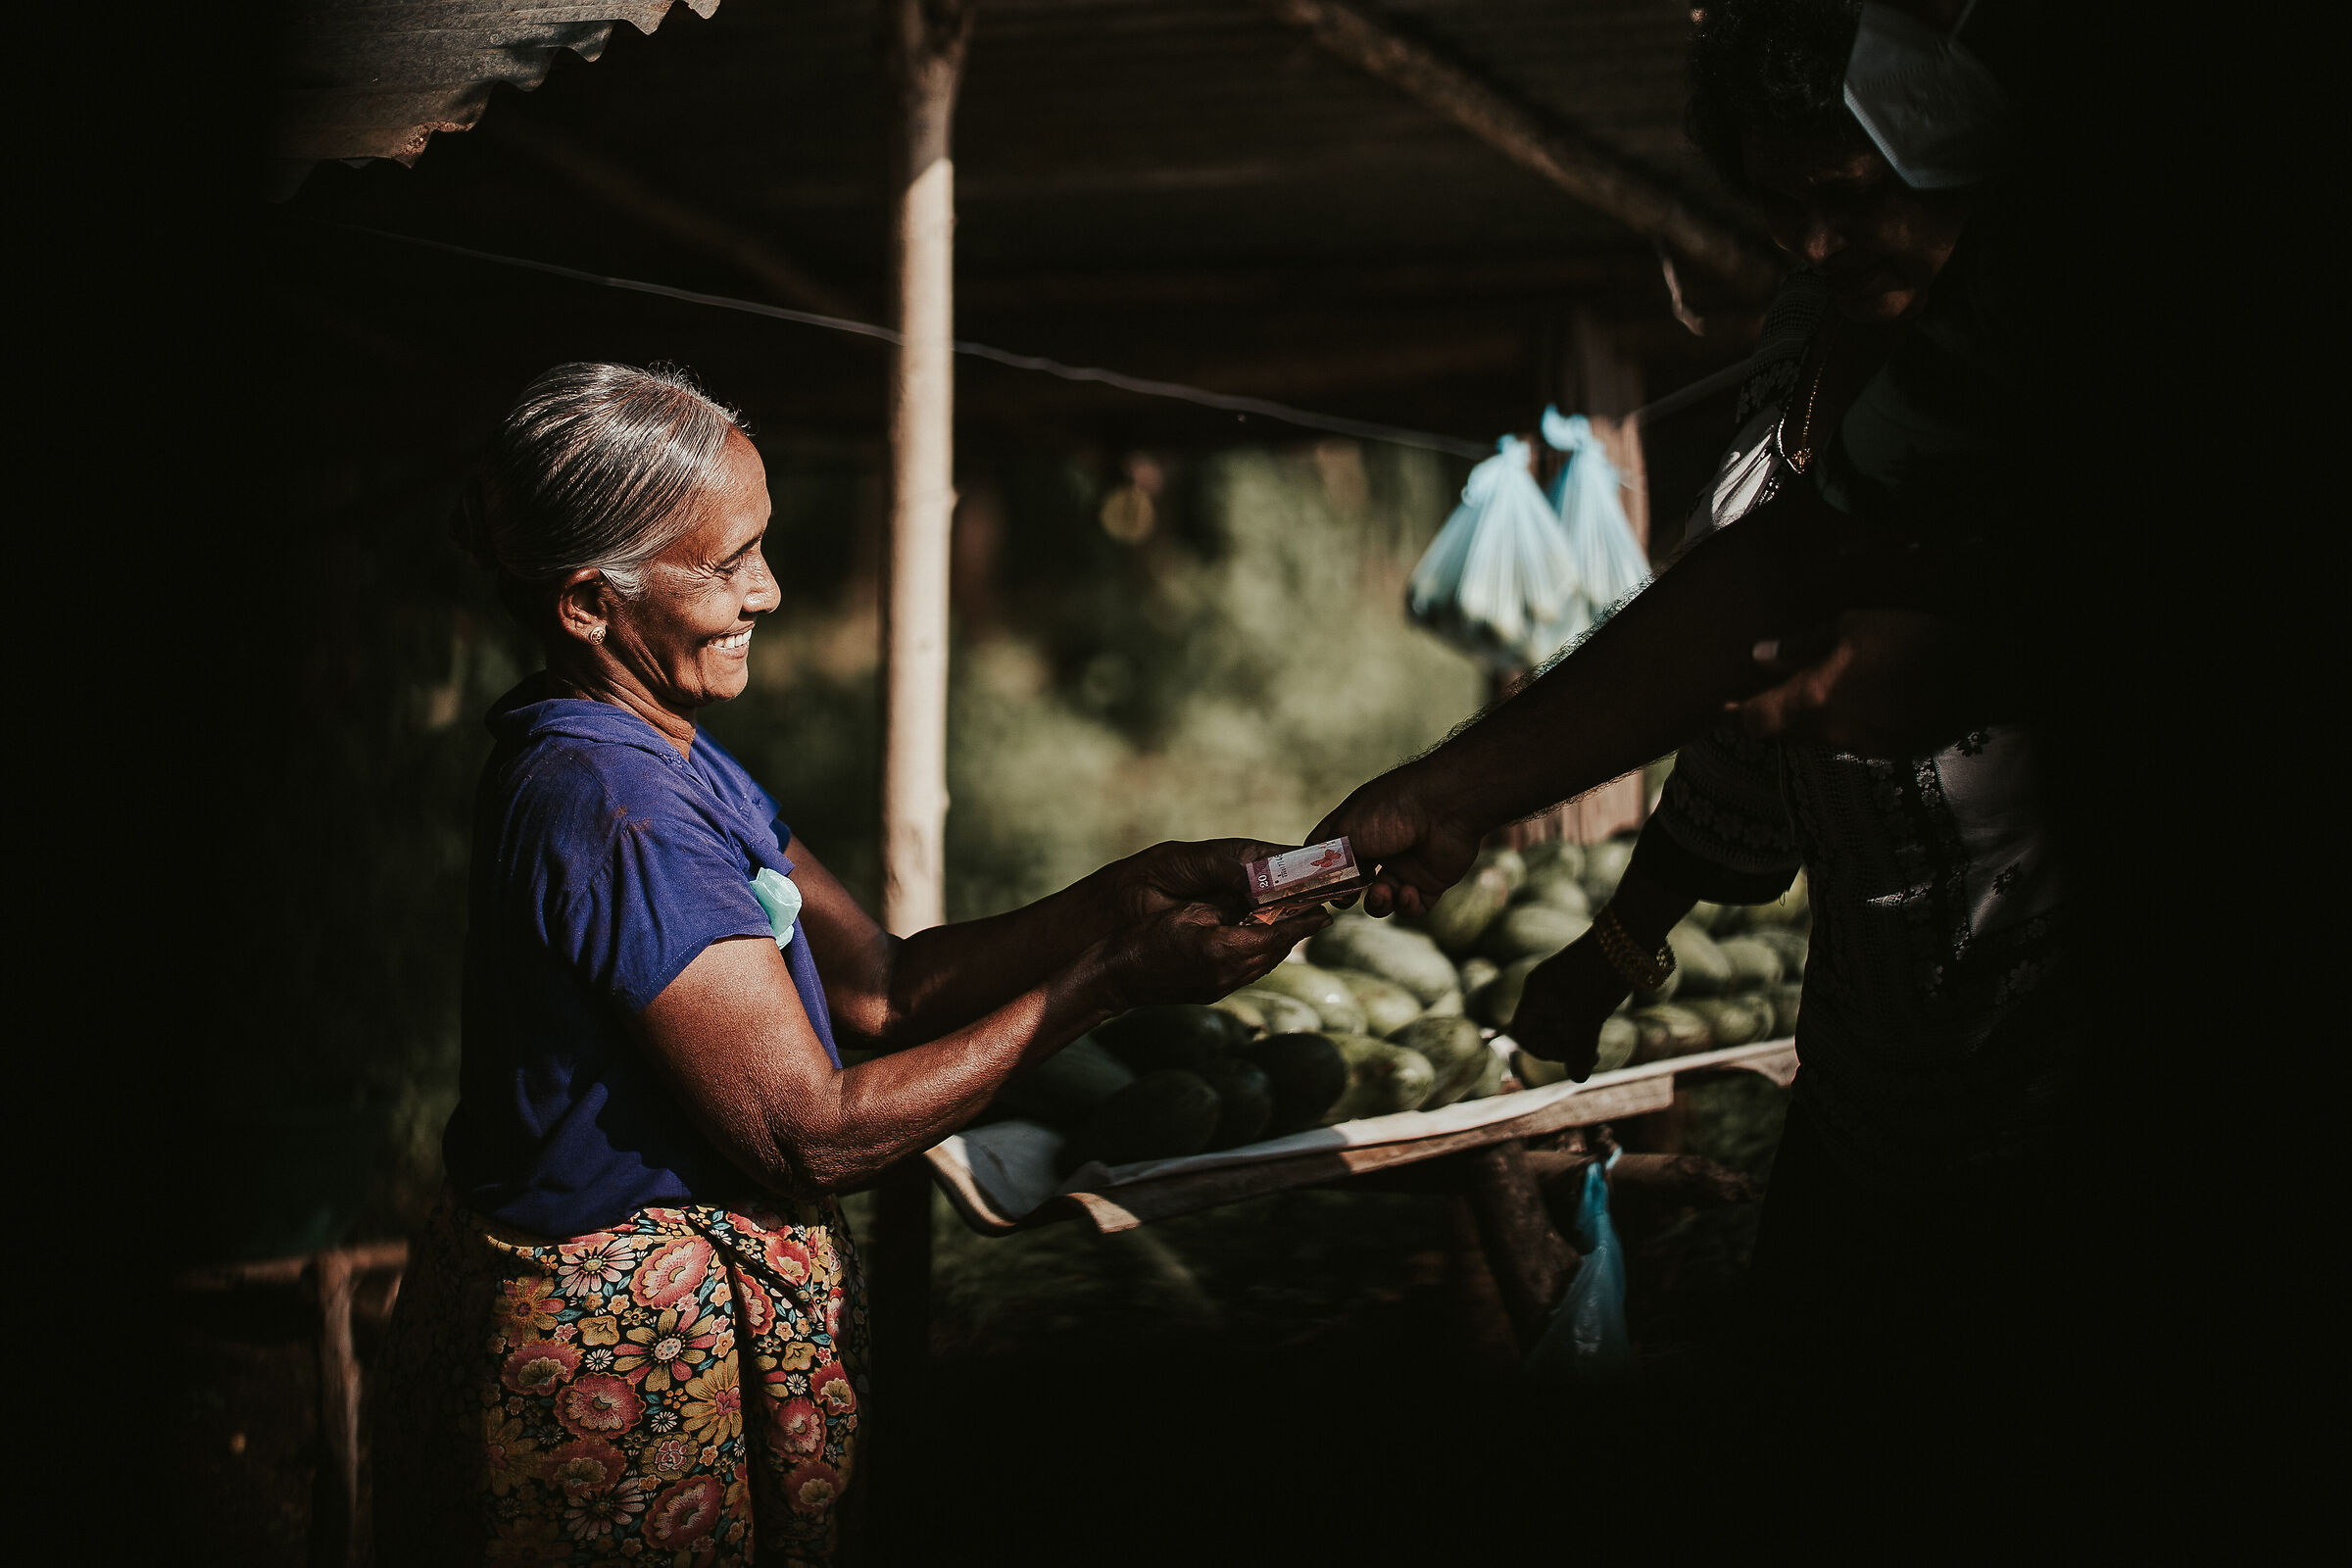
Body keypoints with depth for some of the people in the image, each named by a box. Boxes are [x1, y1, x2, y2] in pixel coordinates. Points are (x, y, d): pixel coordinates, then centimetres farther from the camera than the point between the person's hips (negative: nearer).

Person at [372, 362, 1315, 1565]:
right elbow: (813, 1136, -23)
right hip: (631, 1362, -9)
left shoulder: (669, 762, 7)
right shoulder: (609, 807, -25)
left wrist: (1125, 894, -5)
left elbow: (881, 986, 5)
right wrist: (1111, 976, -20)